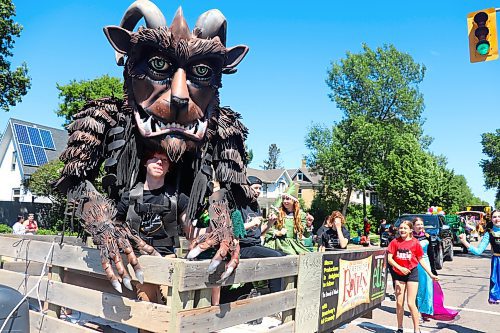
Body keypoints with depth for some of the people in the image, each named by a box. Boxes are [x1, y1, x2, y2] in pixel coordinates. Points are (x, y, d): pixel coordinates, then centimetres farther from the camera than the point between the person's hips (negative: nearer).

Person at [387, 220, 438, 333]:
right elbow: (389, 258, -6)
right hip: (399, 274, 2)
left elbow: (421, 260, 2)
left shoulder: (415, 243, -6)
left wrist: (431, 274, -2)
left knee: (411, 303, -5)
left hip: (412, 273, -2)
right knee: (399, 303, 8)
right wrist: (400, 268, -19)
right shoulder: (395, 242, -3)